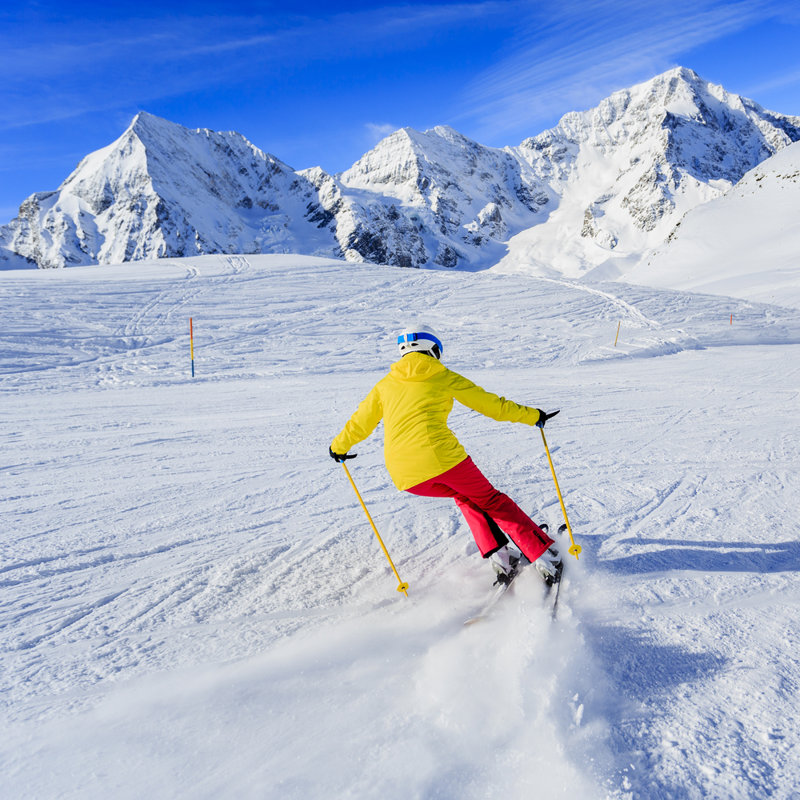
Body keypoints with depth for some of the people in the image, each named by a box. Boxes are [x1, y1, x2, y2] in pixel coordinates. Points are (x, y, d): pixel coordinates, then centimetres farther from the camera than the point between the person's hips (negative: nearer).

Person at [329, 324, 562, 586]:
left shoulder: (385, 384, 21)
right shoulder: (444, 377, 13)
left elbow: (361, 422, 28)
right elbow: (492, 404, 16)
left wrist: (339, 446, 46)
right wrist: (532, 416, 28)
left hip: (404, 474, 4)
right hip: (440, 454, -4)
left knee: (465, 496, 28)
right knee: (491, 501, 16)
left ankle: (500, 558, 17)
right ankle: (547, 558, 13)